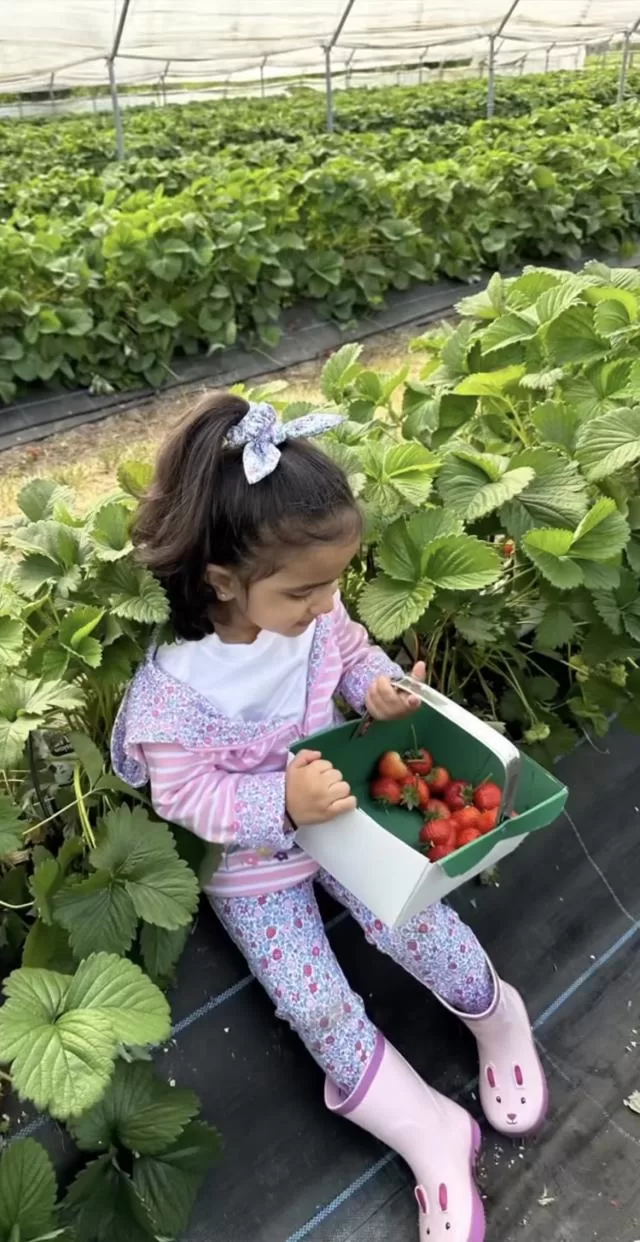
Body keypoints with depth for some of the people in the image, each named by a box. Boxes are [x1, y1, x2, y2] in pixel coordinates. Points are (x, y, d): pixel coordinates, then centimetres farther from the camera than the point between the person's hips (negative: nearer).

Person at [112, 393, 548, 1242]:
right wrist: (282, 806, -38)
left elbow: (354, 652, 3)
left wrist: (379, 686, -19)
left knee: (414, 928, -4)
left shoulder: (315, 613, -18)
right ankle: (431, 1134, 15)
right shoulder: (174, 686, -33)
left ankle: (495, 1018, 29)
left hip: (339, 811, 3)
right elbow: (185, 795, -24)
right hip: (250, 863, -3)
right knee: (316, 1005, -5)